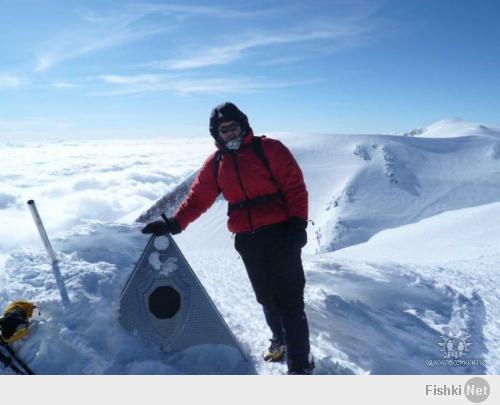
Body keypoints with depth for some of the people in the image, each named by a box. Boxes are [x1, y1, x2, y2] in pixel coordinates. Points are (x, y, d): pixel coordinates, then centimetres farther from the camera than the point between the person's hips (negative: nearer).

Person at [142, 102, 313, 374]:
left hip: (281, 235, -4)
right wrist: (174, 223, -4)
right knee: (266, 297, 16)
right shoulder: (215, 164, 11)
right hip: (247, 241, 4)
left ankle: (300, 365, 7)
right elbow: (197, 199, 9)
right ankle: (280, 340, 40)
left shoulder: (269, 149, -2)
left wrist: (297, 223, -14)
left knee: (289, 300, -3)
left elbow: (295, 186, -5)